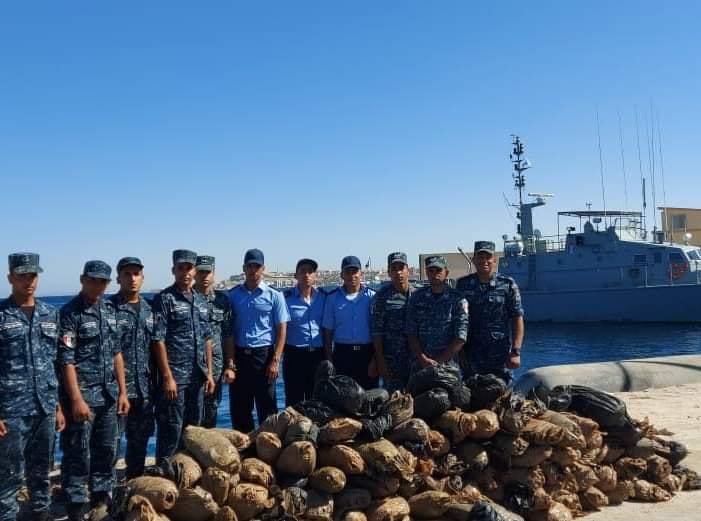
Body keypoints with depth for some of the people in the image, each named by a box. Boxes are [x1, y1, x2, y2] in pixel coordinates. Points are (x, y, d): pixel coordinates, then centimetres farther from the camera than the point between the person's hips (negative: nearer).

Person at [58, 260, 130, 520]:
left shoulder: (110, 309, 9)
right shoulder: (70, 312, -11)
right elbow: (66, 360, -14)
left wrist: (122, 391, 10)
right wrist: (76, 399, -18)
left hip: (108, 393, 6)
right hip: (82, 393, -6)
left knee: (106, 449, 14)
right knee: (78, 454, 1)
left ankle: (101, 497, 29)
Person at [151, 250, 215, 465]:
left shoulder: (200, 300, 13)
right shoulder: (165, 299, -8)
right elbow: (158, 340, -12)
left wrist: (209, 372, 12)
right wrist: (167, 376, -16)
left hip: (197, 377, 7)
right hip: (175, 377, -7)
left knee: (193, 428, 14)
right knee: (172, 429, -2)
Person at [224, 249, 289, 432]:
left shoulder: (274, 296, 0)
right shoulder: (233, 295, 5)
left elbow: (281, 329, 0)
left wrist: (275, 361, -9)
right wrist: (229, 362, -1)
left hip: (264, 355, -2)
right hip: (239, 355, 2)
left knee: (267, 407, 3)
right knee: (239, 409, 9)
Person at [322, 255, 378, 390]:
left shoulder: (372, 297, 2)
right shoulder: (333, 298, 6)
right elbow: (328, 331, 7)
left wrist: (375, 360, -3)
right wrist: (329, 360, 1)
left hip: (367, 353, -1)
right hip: (342, 353, 1)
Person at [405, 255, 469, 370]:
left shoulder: (458, 299, 1)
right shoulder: (417, 297, 9)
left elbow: (460, 338, -4)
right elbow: (411, 333, 5)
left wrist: (438, 361, -8)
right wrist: (423, 359, -7)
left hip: (448, 364, -2)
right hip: (420, 364, 2)